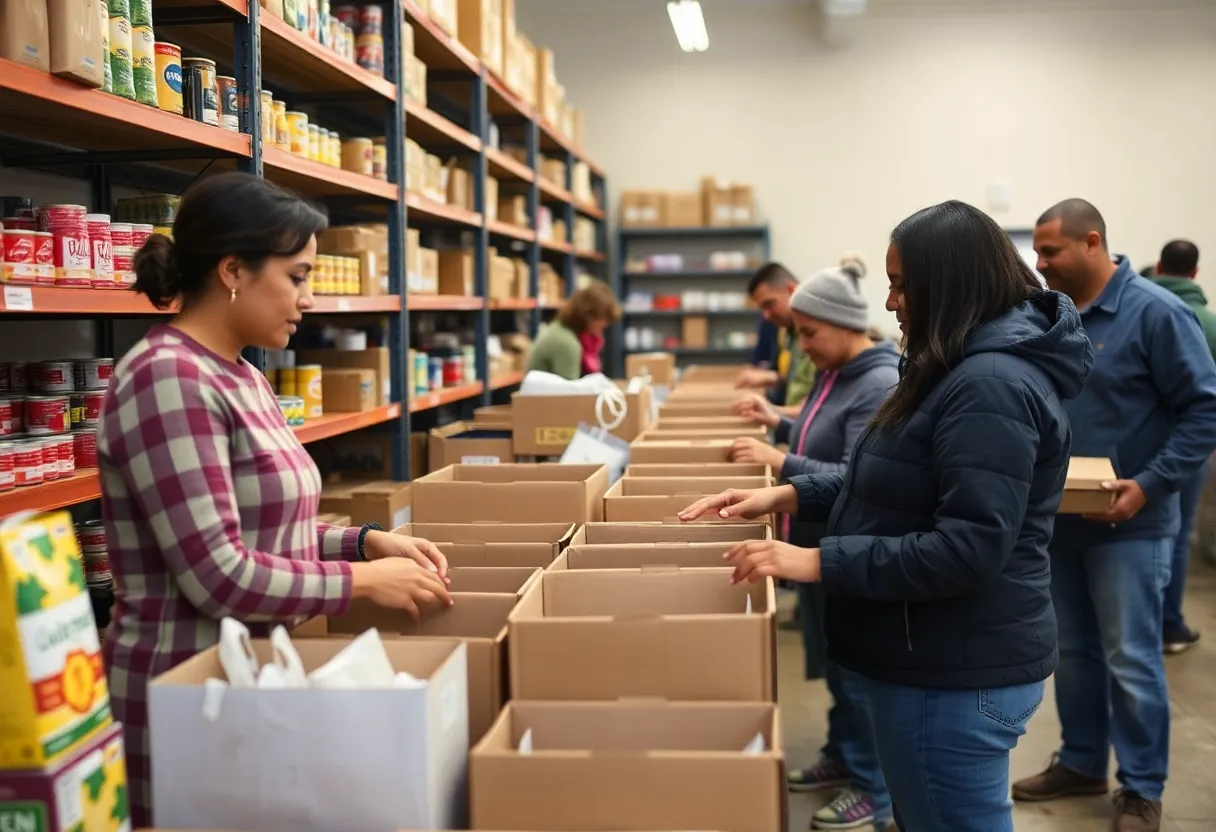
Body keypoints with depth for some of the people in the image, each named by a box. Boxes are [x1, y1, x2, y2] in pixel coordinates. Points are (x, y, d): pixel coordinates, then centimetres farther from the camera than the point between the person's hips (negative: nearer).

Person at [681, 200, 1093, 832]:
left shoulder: (991, 385, -24)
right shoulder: (966, 370, 11)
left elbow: (968, 548, -29)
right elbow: (896, 485, 17)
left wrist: (818, 562, -26)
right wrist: (787, 495, 6)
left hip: (956, 674, -11)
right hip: (938, 659, 11)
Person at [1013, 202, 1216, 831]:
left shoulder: (1155, 313, -13)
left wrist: (1150, 485, -20)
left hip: (1128, 522, -6)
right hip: (1061, 518, 6)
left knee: (1130, 661, 2)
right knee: (1074, 651, 16)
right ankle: (1080, 763, 31)